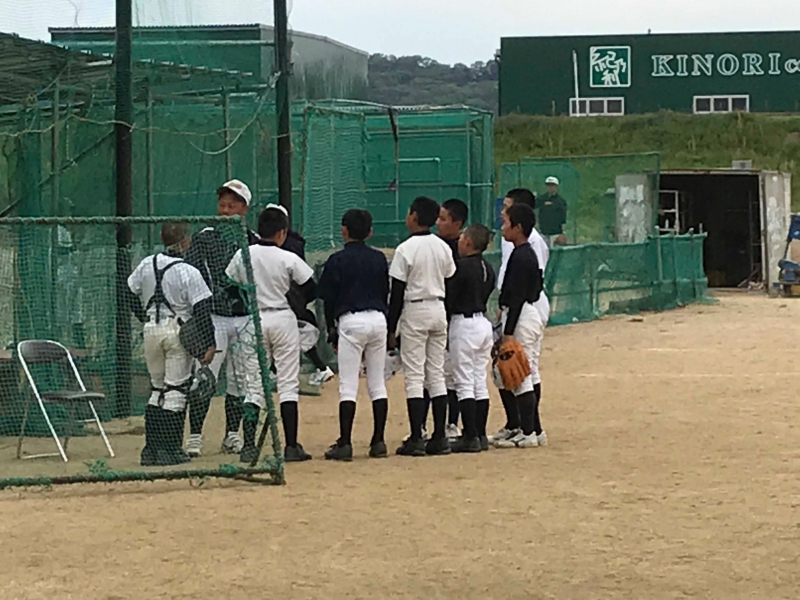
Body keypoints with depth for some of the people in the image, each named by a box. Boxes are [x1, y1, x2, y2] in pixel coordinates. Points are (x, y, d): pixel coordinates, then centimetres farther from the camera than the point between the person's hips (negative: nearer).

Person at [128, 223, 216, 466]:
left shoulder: (146, 265, 1)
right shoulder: (188, 273, -14)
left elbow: (131, 297, 12)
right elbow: (202, 311, -14)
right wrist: (209, 344, -11)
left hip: (151, 330, 5)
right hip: (178, 332, -5)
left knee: (157, 389, 14)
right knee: (176, 390, 1)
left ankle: (151, 448, 11)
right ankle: (170, 449, 0)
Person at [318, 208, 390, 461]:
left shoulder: (337, 260, -4)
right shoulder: (379, 259, 10)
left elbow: (329, 298, -3)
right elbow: (386, 293, 13)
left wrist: (331, 330, 6)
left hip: (350, 321, -4)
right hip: (378, 319, 4)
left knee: (348, 385, -5)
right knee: (378, 383, 9)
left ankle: (345, 444, -10)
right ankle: (378, 442, 7)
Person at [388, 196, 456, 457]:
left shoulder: (406, 249, -13)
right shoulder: (443, 248, 5)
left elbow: (397, 293, -12)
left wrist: (392, 328, -7)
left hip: (414, 311, -6)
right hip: (439, 310, 6)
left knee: (414, 376, -4)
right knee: (437, 374, 9)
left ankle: (416, 439, -8)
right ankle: (439, 438, 7)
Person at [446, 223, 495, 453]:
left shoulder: (461, 266, -15)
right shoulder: (488, 269, 9)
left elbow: (449, 298, -13)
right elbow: (485, 296, 11)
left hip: (464, 323, -8)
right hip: (484, 321, 8)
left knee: (464, 382, -5)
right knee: (480, 381, 12)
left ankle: (470, 436, -9)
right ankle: (480, 435, 13)